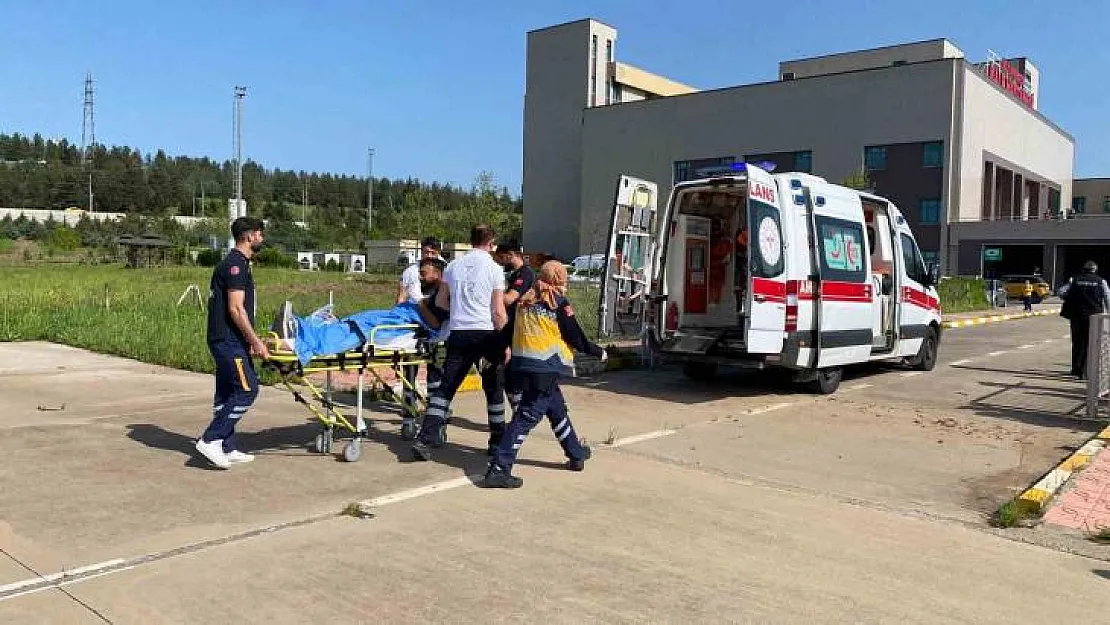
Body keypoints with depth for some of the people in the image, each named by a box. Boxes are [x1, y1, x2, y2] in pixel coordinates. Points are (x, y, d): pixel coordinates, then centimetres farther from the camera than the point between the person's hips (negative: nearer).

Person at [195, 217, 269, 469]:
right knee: (247, 389, -11)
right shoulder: (236, 264, -14)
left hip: (226, 340, 11)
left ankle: (226, 449, 17)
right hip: (228, 339, -11)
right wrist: (255, 341, -17)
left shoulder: (238, 263, 18)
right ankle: (210, 440, -6)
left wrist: (251, 340, 23)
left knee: (227, 393, 11)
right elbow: (236, 309, -20)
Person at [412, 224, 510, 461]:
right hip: (486, 334, -3)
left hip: (458, 334, 3)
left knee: (446, 387, 4)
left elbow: (440, 301, 16)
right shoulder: (494, 268, -4)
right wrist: (505, 341, 1)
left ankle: (425, 439, -6)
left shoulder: (454, 265, 9)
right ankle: (497, 441, 21)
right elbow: (499, 312, -7)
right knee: (494, 389, 12)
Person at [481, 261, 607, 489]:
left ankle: (577, 454, 35)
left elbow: (509, 331, 13)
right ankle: (498, 469, -9)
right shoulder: (558, 302, -4)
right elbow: (576, 338, -3)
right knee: (527, 416, -5)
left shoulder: (525, 300, 11)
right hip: (545, 367, -7)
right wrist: (599, 352, 11)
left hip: (522, 364, 7)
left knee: (557, 408, 21)